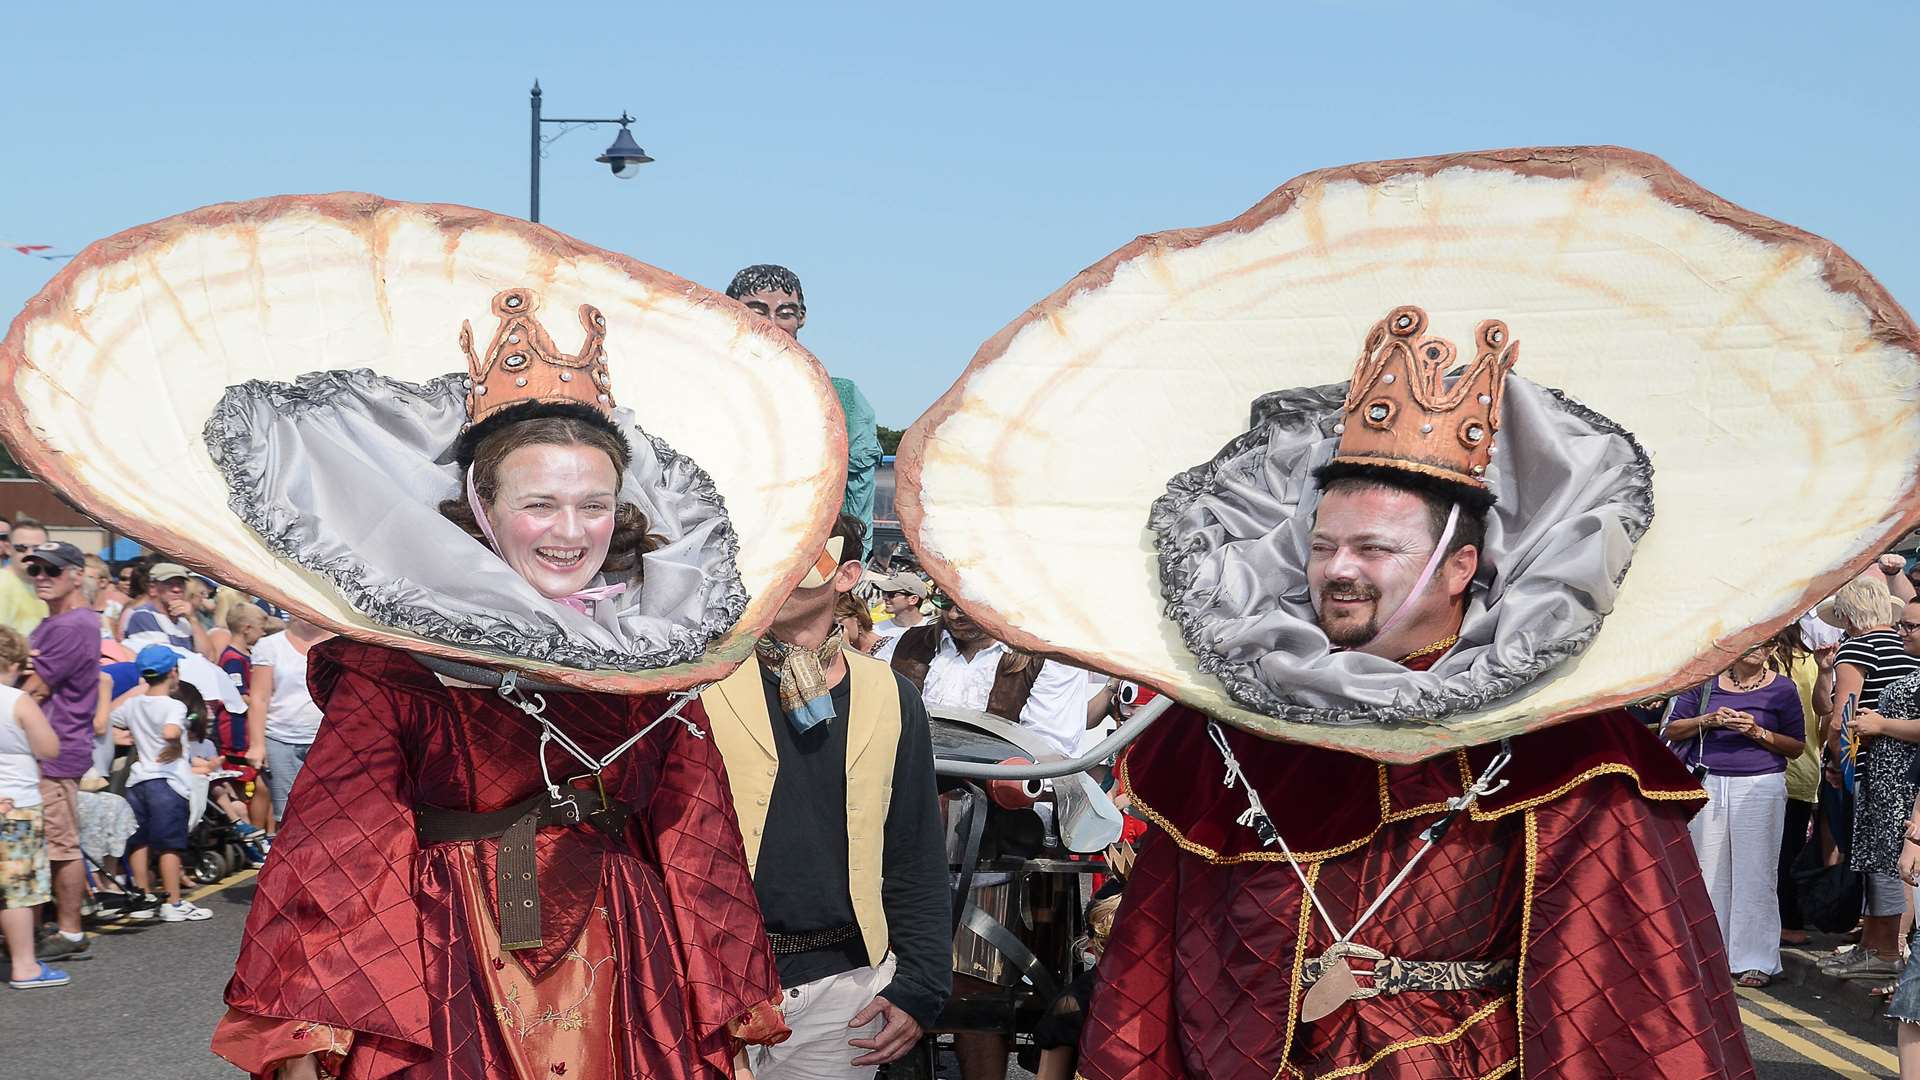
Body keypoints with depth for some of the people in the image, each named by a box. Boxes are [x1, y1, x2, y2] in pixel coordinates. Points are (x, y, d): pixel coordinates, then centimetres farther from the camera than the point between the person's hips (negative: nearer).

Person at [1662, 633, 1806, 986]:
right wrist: (1708, 720, -8)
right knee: (1709, 870, 4)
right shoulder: (1708, 682, 8)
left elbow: (1797, 746, 3)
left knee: (1755, 872, -2)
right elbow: (1673, 730, 9)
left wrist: (1758, 732, -12)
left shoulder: (1781, 688, 4)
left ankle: (1755, 960, 5)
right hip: (1708, 783, 2)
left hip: (1760, 787, -2)